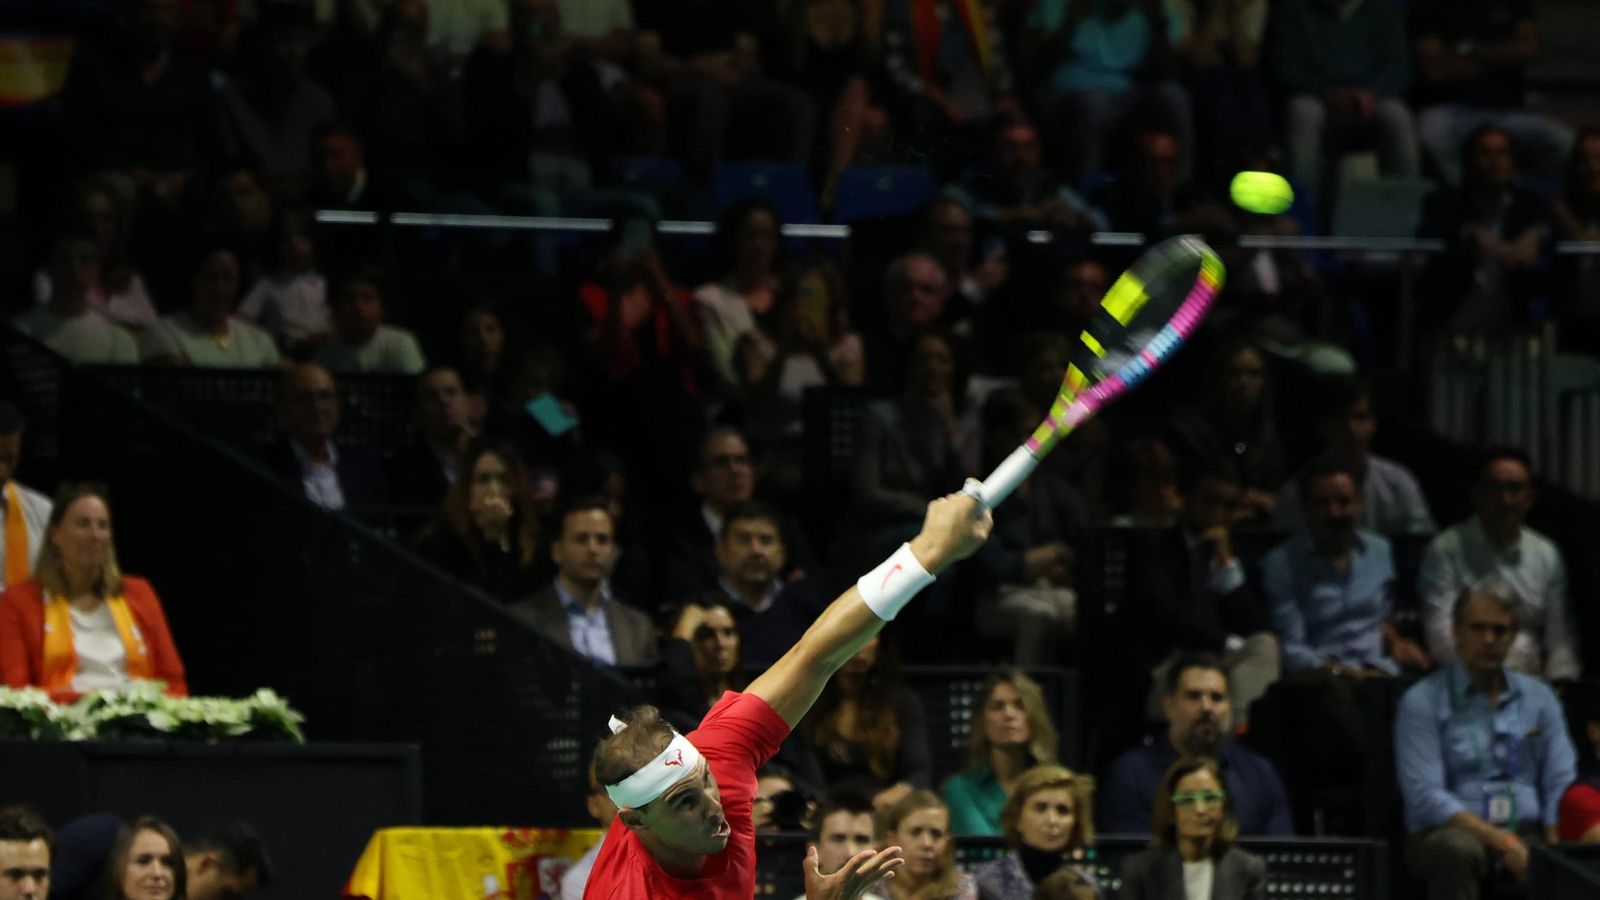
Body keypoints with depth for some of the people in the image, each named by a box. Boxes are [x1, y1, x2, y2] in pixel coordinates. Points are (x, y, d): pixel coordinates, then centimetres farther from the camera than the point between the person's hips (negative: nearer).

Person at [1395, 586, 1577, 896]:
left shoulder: (1539, 698, 16)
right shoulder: (1422, 702, 2)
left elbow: (1561, 783, 8)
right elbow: (1424, 796, -9)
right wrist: (1500, 841, -18)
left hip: (1526, 833, 3)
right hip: (1447, 832, -3)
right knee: (1458, 851, -40)